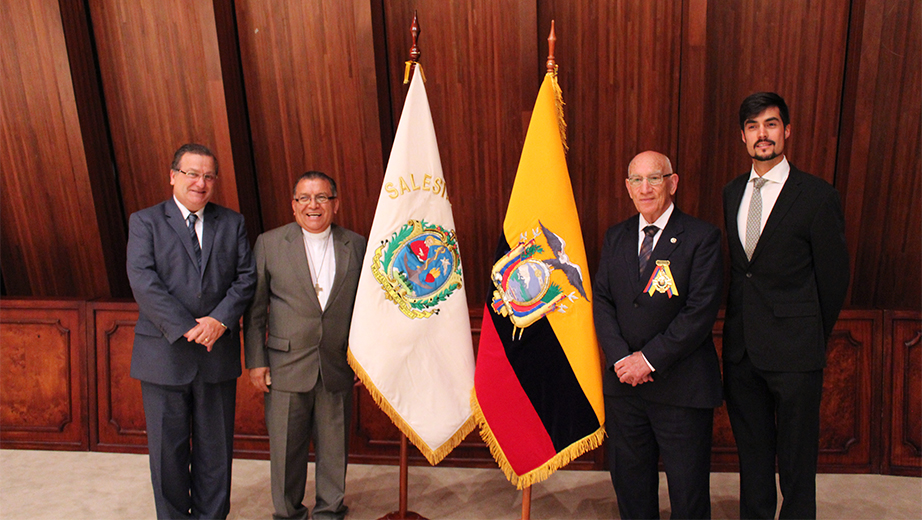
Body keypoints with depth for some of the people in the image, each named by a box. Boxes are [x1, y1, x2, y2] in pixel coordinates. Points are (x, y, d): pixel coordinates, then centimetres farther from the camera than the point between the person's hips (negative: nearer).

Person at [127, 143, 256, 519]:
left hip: (218, 352, 2)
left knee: (215, 449, 11)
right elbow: (143, 282, -9)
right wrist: (186, 328, -17)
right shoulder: (145, 222, 2)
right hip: (164, 354, -1)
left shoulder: (232, 223, 9)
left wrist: (220, 320, -14)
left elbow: (246, 277, 1)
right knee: (167, 450, 10)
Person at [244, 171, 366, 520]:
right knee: (286, 448, 11)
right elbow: (255, 309, 2)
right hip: (287, 367, -1)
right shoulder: (269, 243, 0)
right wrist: (255, 361, -1)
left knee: (334, 448, 12)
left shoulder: (356, 246, 3)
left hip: (338, 368, 1)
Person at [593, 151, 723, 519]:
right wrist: (620, 357, -10)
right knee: (629, 482, 18)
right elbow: (601, 300, 4)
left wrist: (650, 358, -16)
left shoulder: (702, 237, -7)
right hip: (623, 383, 4)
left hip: (681, 388, -4)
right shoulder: (615, 238, 8)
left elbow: (701, 312, -14)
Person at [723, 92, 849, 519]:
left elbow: (833, 275, -3)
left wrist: (814, 337, 4)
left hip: (793, 353, -5)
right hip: (741, 347, 5)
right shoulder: (732, 193, 8)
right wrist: (738, 327, 8)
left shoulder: (817, 195, -8)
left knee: (797, 457, 9)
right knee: (751, 451, 18)